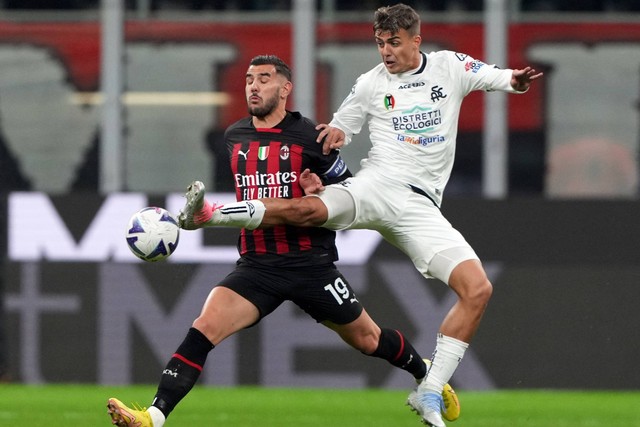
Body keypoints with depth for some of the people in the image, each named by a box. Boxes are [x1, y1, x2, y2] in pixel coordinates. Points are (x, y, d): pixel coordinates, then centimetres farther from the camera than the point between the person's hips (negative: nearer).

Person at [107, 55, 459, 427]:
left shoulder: (310, 137, -6)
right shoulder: (234, 138, 9)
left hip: (311, 264, -3)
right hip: (257, 267, 3)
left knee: (367, 339, 12)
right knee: (204, 327, -21)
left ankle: (426, 374, 43)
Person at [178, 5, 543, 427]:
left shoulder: (450, 67, 10)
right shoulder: (371, 83, 12)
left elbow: (497, 77, 2)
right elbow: (339, 130, 21)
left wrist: (516, 80, -22)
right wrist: (334, 133, -3)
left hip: (421, 206, 0)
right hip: (375, 185, 0)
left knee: (478, 289, -15)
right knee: (308, 208, -32)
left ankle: (429, 393, -9)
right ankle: (206, 214, -35)